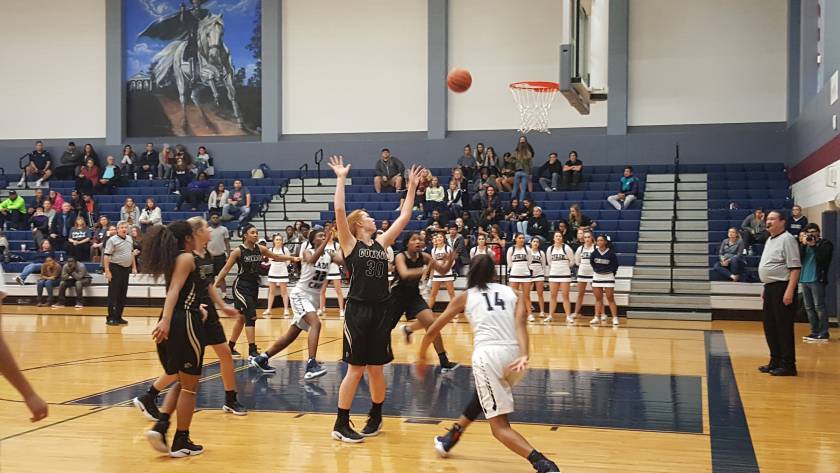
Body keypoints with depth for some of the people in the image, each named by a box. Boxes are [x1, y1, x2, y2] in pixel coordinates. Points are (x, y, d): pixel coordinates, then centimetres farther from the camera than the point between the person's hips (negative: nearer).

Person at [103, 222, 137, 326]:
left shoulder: (129, 238, 11)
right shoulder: (112, 240, -10)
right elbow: (106, 256, -14)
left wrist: (134, 267, 18)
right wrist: (107, 271, -20)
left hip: (126, 269, 7)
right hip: (116, 269, -7)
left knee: (123, 294, 10)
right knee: (113, 294, -4)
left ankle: (118, 317, 18)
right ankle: (111, 318, 0)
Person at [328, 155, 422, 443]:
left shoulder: (382, 243, 12)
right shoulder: (350, 243, -2)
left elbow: (404, 217, 14)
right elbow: (338, 209, -14)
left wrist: (412, 187, 13)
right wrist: (341, 178, -11)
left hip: (381, 310, 5)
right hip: (358, 310, -5)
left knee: (376, 368, 12)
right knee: (355, 369, -2)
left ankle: (375, 418, 27)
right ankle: (341, 425, 8)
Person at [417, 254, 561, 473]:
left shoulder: (465, 296, 18)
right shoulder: (513, 293, 21)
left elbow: (432, 331, 20)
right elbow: (520, 323, 0)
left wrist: (421, 357, 37)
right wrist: (524, 356, -14)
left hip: (488, 355, -4)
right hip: (514, 355, 4)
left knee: (500, 426, 2)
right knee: (484, 394, 36)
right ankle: (453, 436, 44)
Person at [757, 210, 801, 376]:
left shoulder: (787, 239, -12)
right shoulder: (770, 240, 16)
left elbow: (795, 268, -18)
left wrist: (789, 291, -23)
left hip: (782, 288, -9)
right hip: (770, 288, 9)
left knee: (784, 328, -5)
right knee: (770, 327, 13)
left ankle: (788, 365, 2)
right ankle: (775, 361, 23)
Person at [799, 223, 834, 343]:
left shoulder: (825, 243, 0)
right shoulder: (803, 244, 14)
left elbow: (822, 258, -14)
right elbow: (799, 258, 0)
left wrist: (813, 245, -13)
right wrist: (803, 244, -8)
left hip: (817, 279, -6)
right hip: (804, 279, 6)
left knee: (819, 307, -7)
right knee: (809, 307, 7)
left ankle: (823, 334, -4)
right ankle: (814, 332, 14)